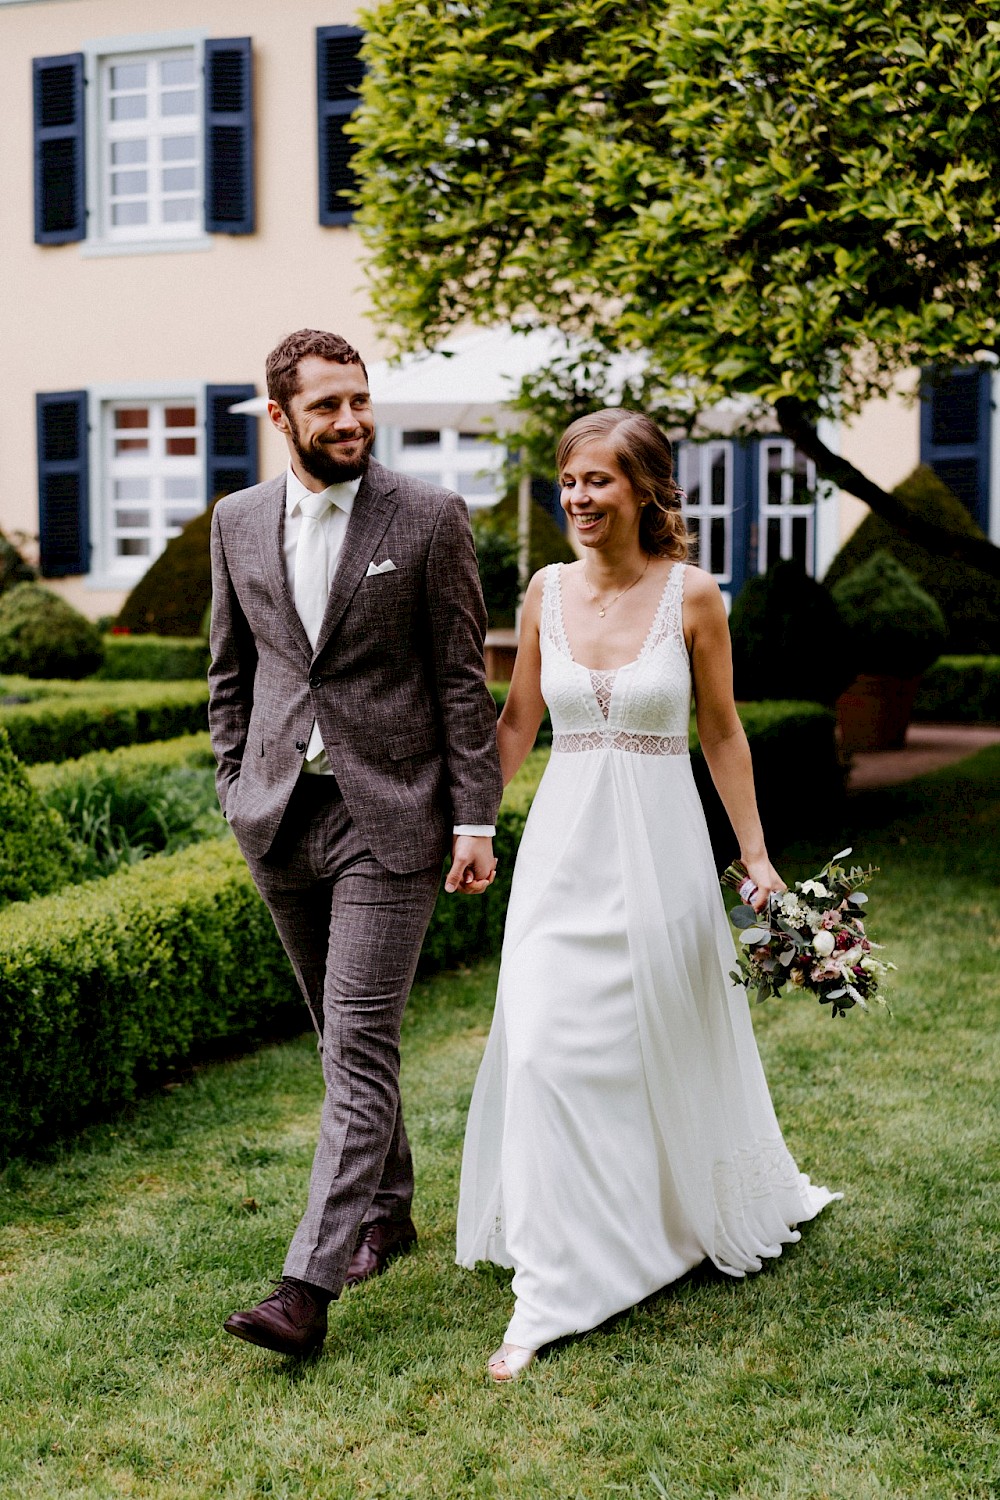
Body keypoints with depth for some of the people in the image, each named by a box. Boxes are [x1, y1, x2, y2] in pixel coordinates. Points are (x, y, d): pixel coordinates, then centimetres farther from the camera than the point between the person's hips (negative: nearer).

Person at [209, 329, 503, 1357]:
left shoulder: (429, 519, -4)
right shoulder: (237, 521, 7)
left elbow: (463, 680, -4)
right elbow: (229, 673, 15)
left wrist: (476, 821, -6)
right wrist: (236, 791, 10)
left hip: (389, 817, -4)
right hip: (280, 815, 5)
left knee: (361, 1047, -8)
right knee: (340, 1035, 16)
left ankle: (309, 1283, -8)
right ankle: (387, 1206, 35)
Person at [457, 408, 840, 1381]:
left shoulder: (691, 596, -5)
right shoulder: (546, 592, 3)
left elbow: (721, 733, 2)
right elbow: (516, 724, 11)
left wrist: (756, 856, 2)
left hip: (659, 844, -2)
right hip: (563, 844, 2)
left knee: (670, 1045, 9)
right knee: (543, 1047, -4)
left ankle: (723, 1207, 37)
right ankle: (546, 1294, 9)